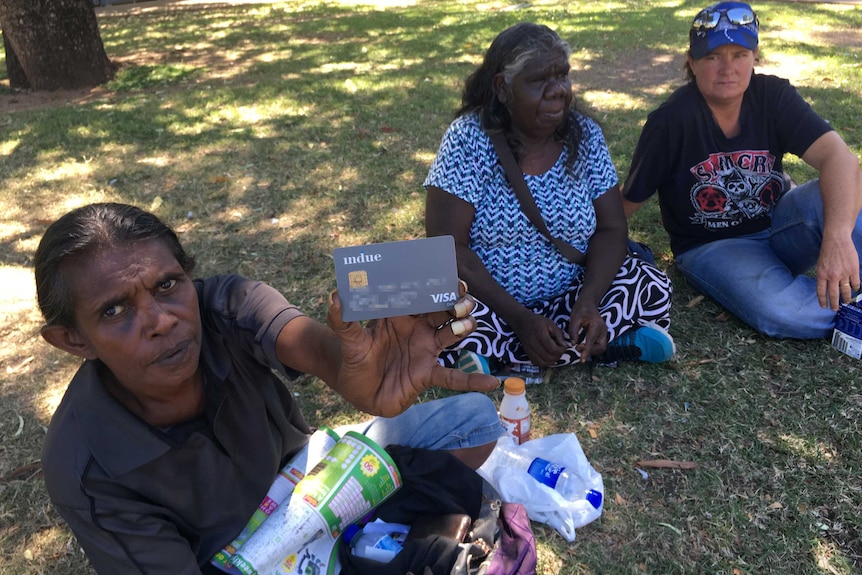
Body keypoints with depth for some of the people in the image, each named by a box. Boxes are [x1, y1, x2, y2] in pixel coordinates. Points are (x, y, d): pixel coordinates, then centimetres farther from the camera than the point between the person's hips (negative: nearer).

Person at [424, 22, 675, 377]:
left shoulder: (585, 135, -4)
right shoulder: (468, 139, -15)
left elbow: (610, 229, -3)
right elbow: (448, 246, -19)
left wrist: (588, 302, -23)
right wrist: (520, 319, -25)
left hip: (567, 300, 4)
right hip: (489, 304, -3)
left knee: (653, 288, -17)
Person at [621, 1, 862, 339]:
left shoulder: (774, 96, -11)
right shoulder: (670, 122, -18)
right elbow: (629, 200, -10)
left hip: (777, 223, 3)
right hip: (711, 246, -2)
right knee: (780, 311, -31)